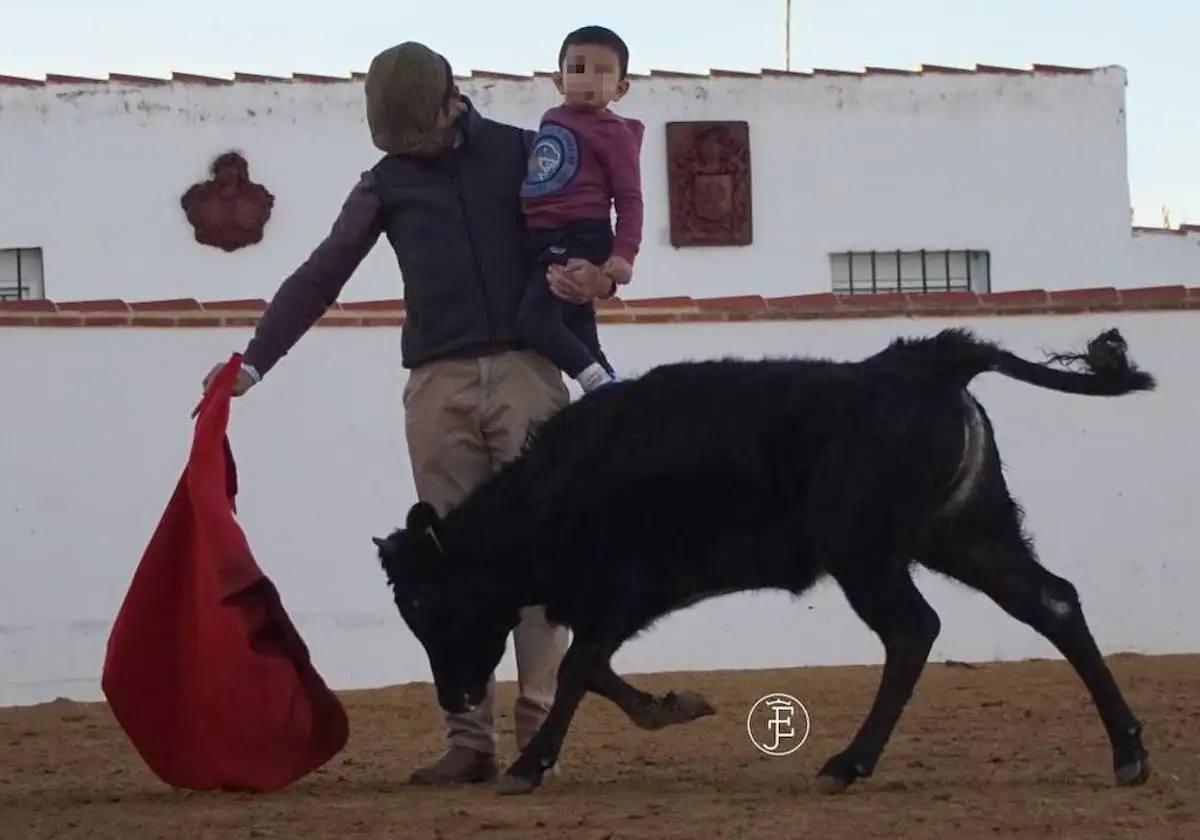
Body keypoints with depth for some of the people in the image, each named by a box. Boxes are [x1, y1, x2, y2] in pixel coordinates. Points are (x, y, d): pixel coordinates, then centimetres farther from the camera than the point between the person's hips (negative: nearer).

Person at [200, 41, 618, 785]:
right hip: (440, 385, 2)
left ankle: (541, 728, -7)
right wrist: (255, 360, 1)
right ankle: (469, 738, -3)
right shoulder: (387, 183, 12)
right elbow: (321, 277, 10)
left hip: (526, 371, -2)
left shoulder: (524, 154, 9)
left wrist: (599, 277, -14)